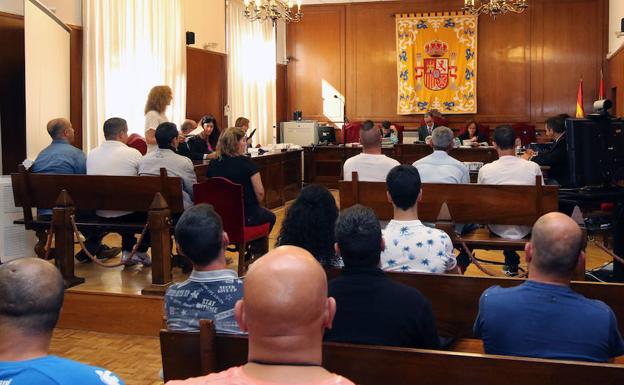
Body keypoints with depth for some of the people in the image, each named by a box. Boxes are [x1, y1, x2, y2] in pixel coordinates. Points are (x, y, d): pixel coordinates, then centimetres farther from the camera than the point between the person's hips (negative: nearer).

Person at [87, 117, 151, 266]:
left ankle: (127, 251, 29)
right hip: (125, 214, -5)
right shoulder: (133, 154, -12)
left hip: (99, 214, 5)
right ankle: (141, 252, 23)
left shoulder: (91, 154, 2)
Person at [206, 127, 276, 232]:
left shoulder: (213, 163, -3)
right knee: (271, 217, 28)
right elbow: (260, 192, -18)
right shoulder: (246, 162, -17)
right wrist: (254, 204, 3)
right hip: (247, 215, -6)